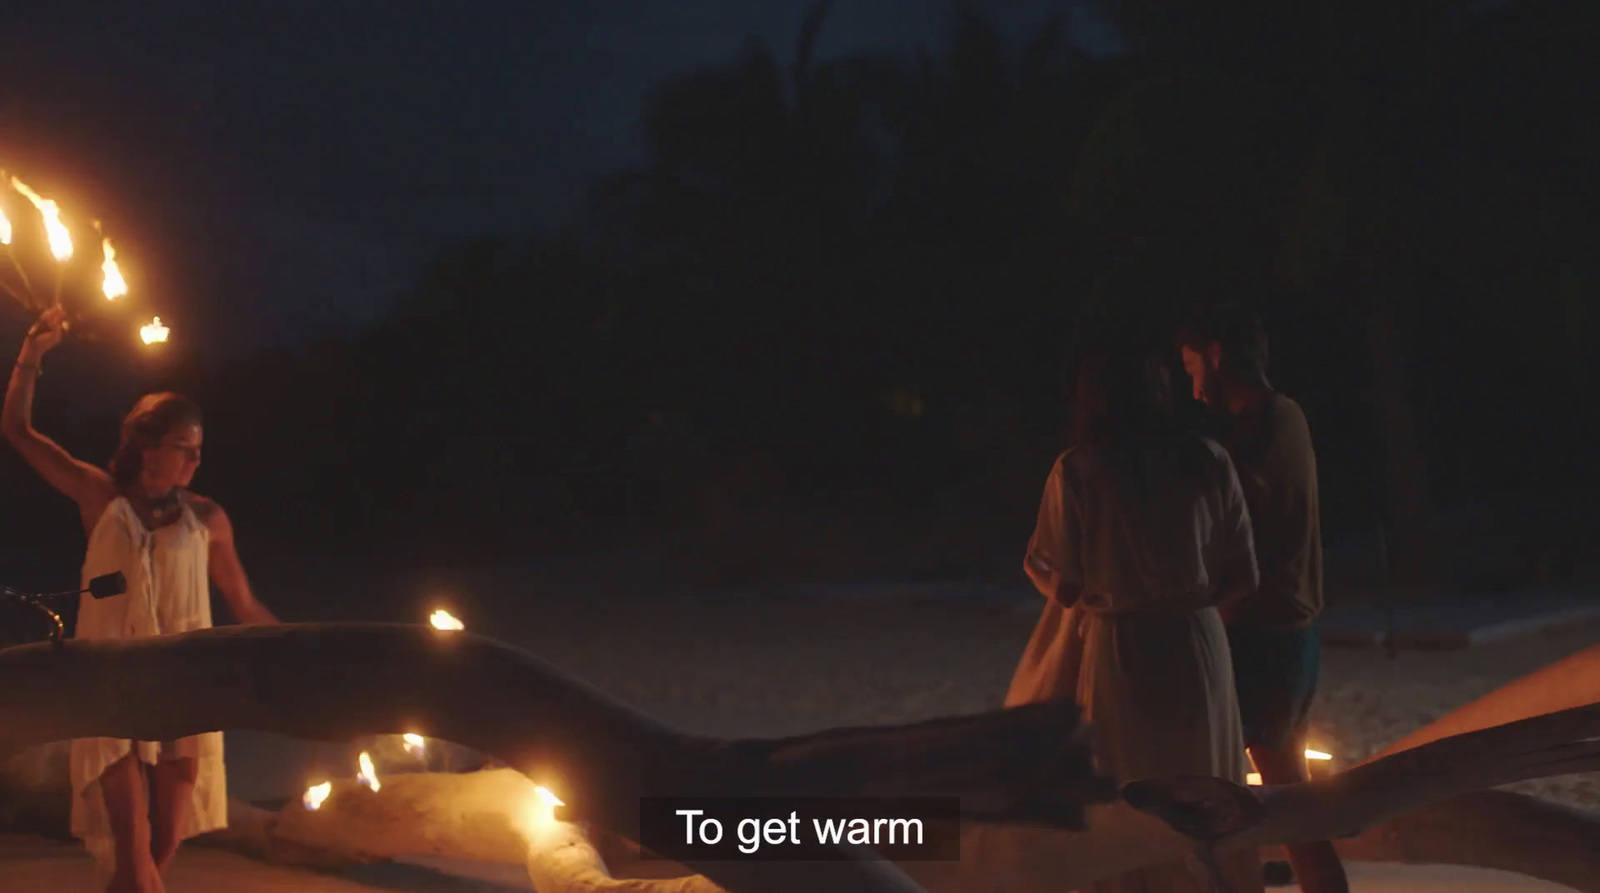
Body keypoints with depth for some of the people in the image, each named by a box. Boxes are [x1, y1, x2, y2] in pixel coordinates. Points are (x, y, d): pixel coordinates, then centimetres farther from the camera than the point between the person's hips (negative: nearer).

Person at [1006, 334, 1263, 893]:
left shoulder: (1077, 472, -10)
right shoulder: (1208, 462, -1)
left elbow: (1063, 586, -10)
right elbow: (1242, 577, 1)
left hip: (1120, 656, -3)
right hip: (1197, 652, 3)